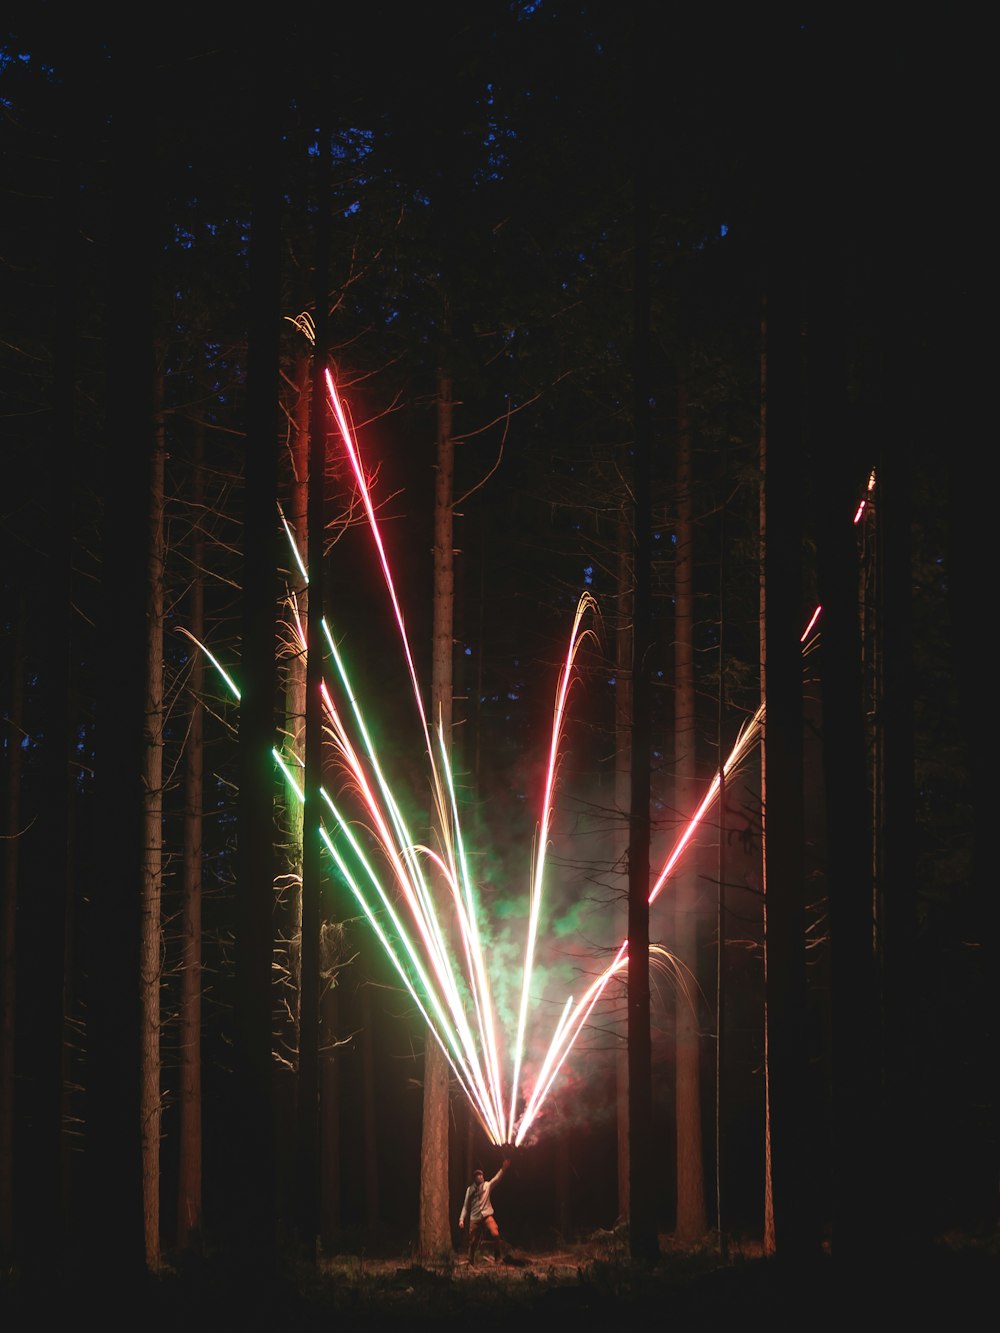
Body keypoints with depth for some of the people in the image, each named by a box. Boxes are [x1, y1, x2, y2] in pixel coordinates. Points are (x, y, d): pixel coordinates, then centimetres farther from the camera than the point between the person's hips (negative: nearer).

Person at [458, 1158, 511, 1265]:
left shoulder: (487, 1185, 3)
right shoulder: (470, 1189, 7)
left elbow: (497, 1178, -13)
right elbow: (466, 1206, 10)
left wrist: (504, 1168, -29)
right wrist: (462, 1219, 1)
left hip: (487, 1216, -2)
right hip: (474, 1219, 2)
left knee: (495, 1234, -25)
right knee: (473, 1242, 6)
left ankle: (499, 1256, -10)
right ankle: (471, 1262, 22)